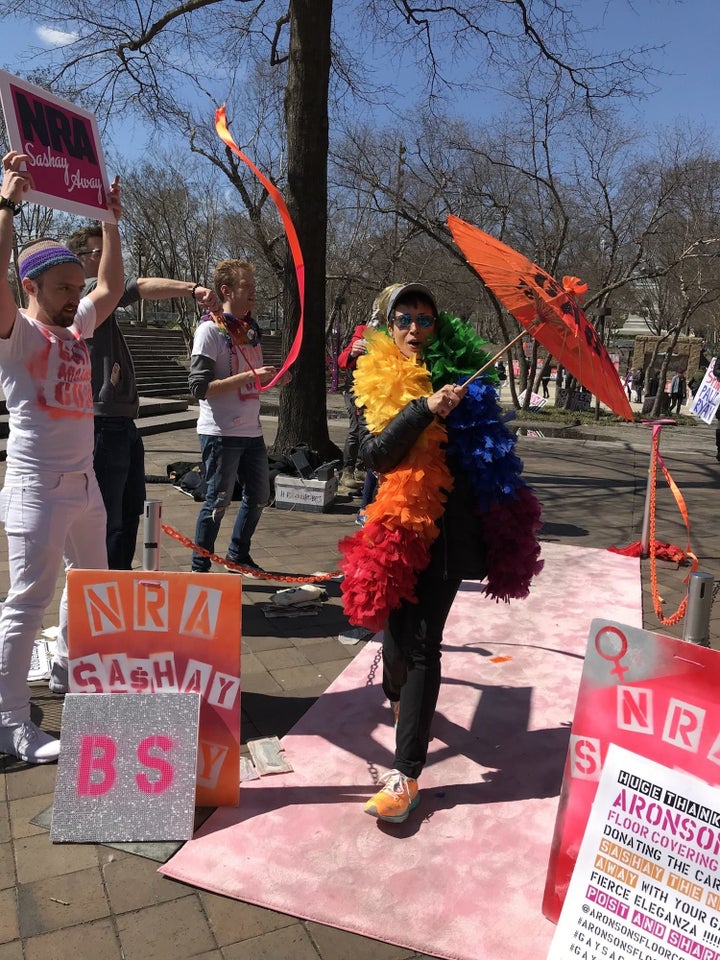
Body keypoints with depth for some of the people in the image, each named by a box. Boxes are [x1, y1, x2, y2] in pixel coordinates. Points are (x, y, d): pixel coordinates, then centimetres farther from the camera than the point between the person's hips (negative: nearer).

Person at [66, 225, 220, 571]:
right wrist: (192, 289, -37)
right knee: (109, 520, -6)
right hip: (104, 427, -11)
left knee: (130, 510, 20)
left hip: (122, 425, 11)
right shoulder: (91, 290, -11)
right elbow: (141, 286, -26)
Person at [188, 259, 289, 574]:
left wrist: (272, 378, 1)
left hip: (251, 430, 8)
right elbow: (200, 387, -19)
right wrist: (250, 376, -23)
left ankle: (238, 556, 34)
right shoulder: (210, 329, -11)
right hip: (222, 433, -8)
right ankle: (199, 569, 15)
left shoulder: (251, 328, 13)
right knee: (218, 501, -1)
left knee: (259, 496, 16)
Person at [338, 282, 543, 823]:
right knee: (398, 626, 12)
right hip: (397, 527, 1)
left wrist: (507, 531, 7)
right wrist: (424, 410, -21)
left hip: (448, 529, -1)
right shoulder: (375, 382, 5)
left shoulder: (462, 376, 4)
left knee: (422, 641, -4)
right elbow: (374, 453, -10)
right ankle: (398, 693, 45)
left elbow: (492, 455, 10)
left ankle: (406, 774, 0)